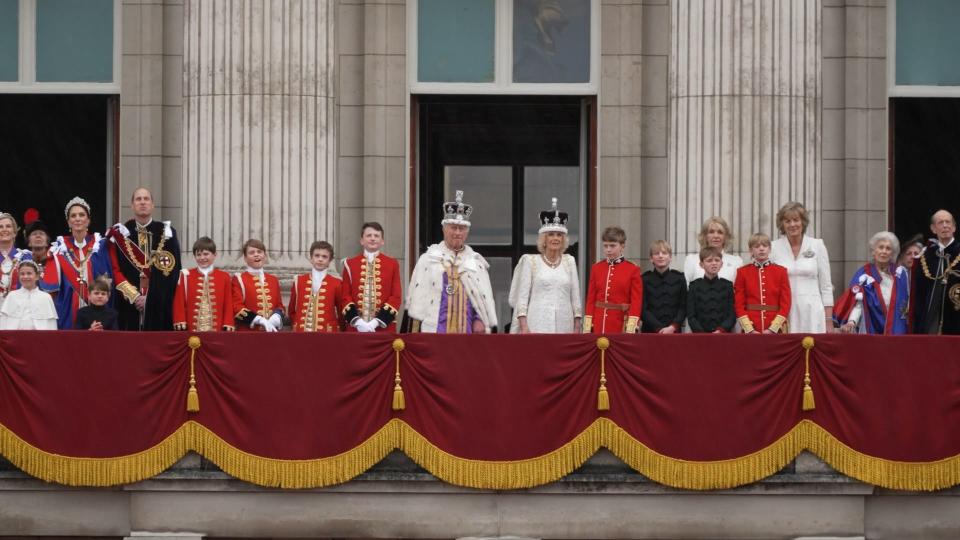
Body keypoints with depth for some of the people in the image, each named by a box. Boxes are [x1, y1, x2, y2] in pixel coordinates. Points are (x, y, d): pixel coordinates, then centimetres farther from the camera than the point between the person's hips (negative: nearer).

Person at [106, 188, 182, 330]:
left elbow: (173, 270, 1)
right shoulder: (120, 233, 7)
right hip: (128, 306, 0)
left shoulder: (167, 233, 7)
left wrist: (150, 297, -8)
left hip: (159, 307, 0)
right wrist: (134, 296, -10)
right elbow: (115, 270, 1)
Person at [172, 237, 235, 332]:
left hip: (217, 329, 0)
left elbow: (228, 304, 6)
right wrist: (180, 322, -4)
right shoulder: (186, 276, 7)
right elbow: (179, 302, 5)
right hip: (192, 330, 0)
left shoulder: (224, 277, 7)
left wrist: (228, 325, -2)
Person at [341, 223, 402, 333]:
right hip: (356, 327, 0)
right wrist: (356, 321, -11)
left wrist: (377, 321, -11)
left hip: (384, 328, 0)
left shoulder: (392, 264, 6)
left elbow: (396, 297, 1)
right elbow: (345, 295, 4)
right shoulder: (350, 264, 8)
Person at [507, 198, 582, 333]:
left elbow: (575, 296, 12)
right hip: (537, 327, -2)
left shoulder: (569, 261, 12)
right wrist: (524, 327, -7)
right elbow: (522, 296, 2)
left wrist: (577, 328, 6)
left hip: (564, 326, 2)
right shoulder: (530, 261, 5)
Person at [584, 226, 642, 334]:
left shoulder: (633, 270, -1)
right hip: (599, 327, 3)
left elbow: (636, 301, -4)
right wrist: (587, 328, 2)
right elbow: (591, 299, 9)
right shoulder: (596, 268, 8)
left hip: (621, 326, -3)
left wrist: (630, 329, -13)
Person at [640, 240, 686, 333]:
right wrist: (659, 328, -12)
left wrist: (673, 327, -10)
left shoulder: (679, 278, 8)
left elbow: (683, 307, 5)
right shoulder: (645, 279, 4)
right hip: (650, 331, -1)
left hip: (674, 331, 1)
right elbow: (643, 310, -1)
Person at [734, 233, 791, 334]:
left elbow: (785, 304, 2)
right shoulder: (743, 272, 5)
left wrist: (773, 329, -9)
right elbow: (739, 304, 2)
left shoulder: (780, 271, 6)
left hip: (775, 330, 0)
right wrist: (749, 330, -9)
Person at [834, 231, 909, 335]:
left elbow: (908, 299, 17)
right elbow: (856, 302, -14)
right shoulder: (863, 275, -6)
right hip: (871, 331, -3)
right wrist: (851, 322, -31)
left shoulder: (901, 273, 5)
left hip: (897, 330, 3)